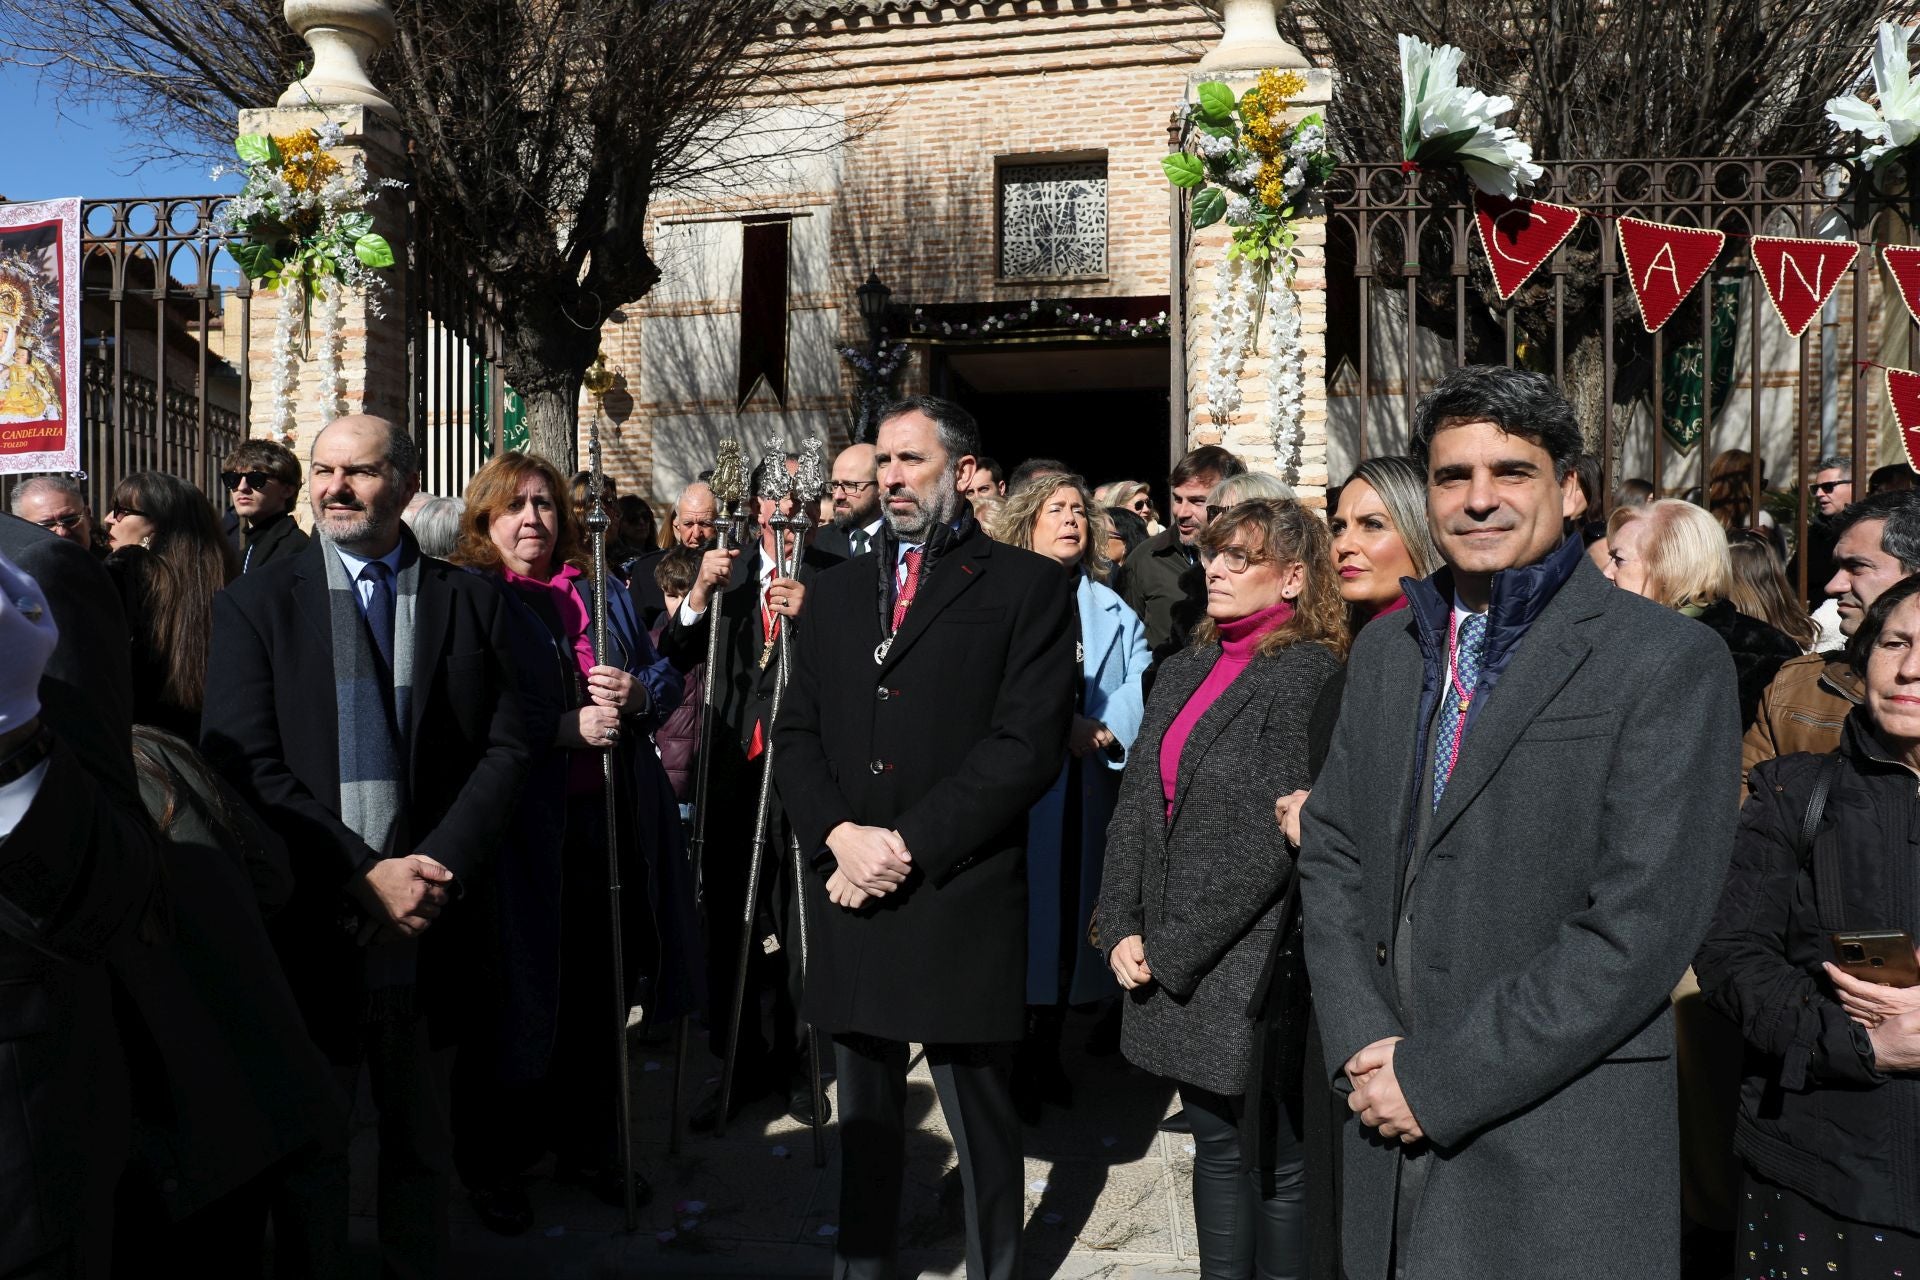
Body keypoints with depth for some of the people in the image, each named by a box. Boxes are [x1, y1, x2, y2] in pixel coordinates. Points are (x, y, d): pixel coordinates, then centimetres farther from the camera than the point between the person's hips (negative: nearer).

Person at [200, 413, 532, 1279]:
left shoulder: (470, 603, 4)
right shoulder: (254, 606, 0)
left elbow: (506, 749, -2)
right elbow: (245, 764, -9)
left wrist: (436, 868, -16)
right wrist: (364, 874, -17)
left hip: (430, 930, 2)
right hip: (309, 930, -1)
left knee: (422, 1146, 19)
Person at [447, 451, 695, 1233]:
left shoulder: (604, 595, 14)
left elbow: (665, 677, 15)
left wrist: (638, 693, -8)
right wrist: (567, 727, -20)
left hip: (611, 819, 5)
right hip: (519, 830, -5)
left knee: (599, 993, 13)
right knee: (515, 998, 4)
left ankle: (587, 1145, 30)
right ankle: (495, 1163, 21)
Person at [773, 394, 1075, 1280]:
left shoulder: (1028, 586, -1)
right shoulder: (838, 588, 15)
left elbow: (1028, 744, -11)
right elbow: (796, 731, 10)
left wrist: (907, 844, -14)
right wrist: (841, 836, -7)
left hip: (961, 903, -4)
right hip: (852, 898, 5)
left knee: (982, 1124, 7)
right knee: (865, 1115, 16)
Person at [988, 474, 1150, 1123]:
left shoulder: (1112, 611, 15)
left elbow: (1140, 685, 1)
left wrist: (1104, 730, -15)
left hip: (1085, 790, 4)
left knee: (1069, 914, 9)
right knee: (1018, 919, -3)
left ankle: (1046, 1058, 23)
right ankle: (1011, 1067, 9)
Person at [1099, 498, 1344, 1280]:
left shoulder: (1307, 675, -12)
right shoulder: (1185, 673, 11)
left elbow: (1268, 841, -17)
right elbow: (1135, 806, 9)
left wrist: (1170, 949, -13)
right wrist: (1122, 931, -1)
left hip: (1258, 970, -7)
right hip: (1175, 972, 7)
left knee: (1278, 1163, 7)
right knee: (1215, 1146, 18)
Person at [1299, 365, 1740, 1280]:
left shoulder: (1670, 663, -9)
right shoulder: (1384, 651, 9)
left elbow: (1639, 925, -16)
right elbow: (1330, 853, 9)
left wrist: (1440, 1077, -15)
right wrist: (1364, 1046, -5)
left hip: (1563, 1145, -4)